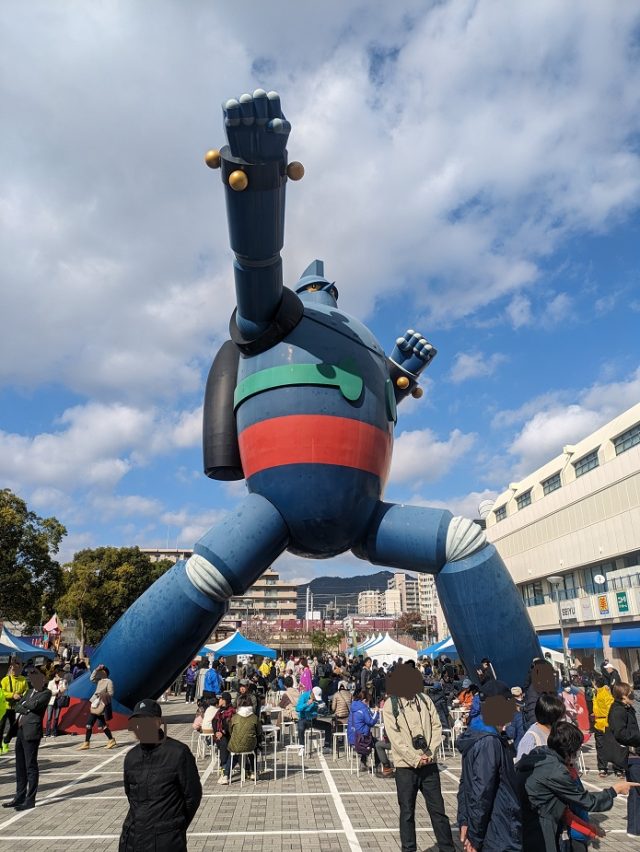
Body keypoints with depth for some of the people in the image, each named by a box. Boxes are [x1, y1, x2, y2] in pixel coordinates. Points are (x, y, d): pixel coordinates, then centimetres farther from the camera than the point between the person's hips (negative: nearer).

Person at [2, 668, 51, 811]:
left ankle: (30, 800, 5)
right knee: (20, 766, 14)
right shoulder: (29, 691, 18)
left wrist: (24, 704, 0)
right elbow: (16, 705, 12)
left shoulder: (46, 693, -6)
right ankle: (19, 798, 25)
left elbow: (34, 705, -19)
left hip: (32, 732, -8)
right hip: (21, 731, 8)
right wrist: (25, 709, -8)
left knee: (31, 766, -2)